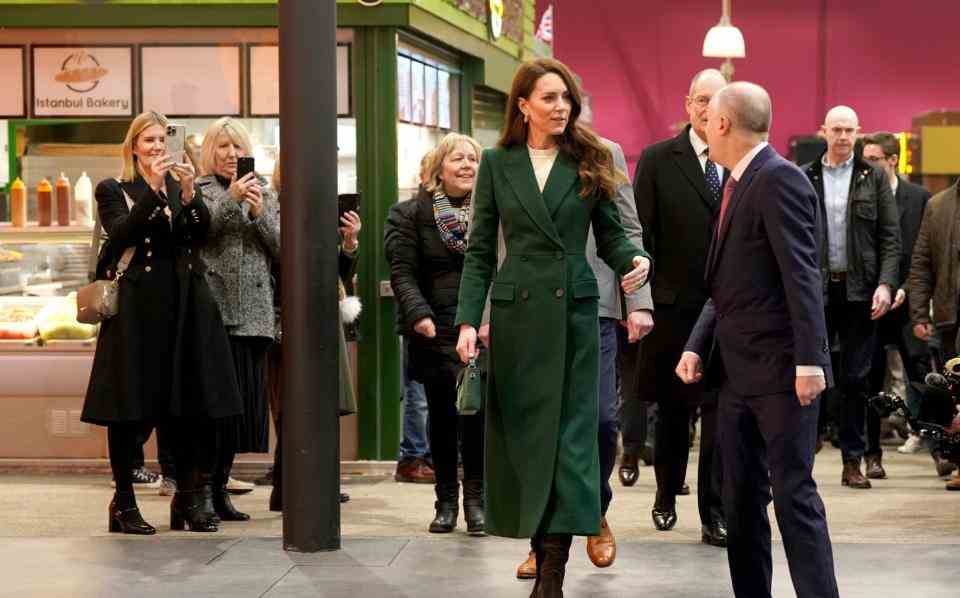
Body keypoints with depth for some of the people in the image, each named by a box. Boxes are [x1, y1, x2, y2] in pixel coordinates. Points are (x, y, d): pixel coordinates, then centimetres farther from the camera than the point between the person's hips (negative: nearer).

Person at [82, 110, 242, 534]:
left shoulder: (179, 185, 16)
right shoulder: (113, 190, 5)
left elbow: (201, 236, 3)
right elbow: (121, 233, -13)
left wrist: (189, 194, -12)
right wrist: (153, 189, -20)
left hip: (185, 308, 4)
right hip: (136, 308, -4)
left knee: (191, 404, 3)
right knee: (130, 405, -1)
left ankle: (190, 497, 12)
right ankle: (124, 502, 8)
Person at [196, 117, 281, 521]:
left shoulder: (265, 194, 17)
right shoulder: (199, 190, 6)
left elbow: (282, 249, 9)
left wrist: (260, 212, -5)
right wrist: (230, 198, -19)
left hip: (254, 314, 4)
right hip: (214, 309, -4)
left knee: (244, 400, 4)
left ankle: (218, 489, 14)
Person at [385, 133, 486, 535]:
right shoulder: (412, 214, 5)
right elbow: (402, 272, -1)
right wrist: (419, 315, -15)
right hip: (435, 332, 0)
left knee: (476, 408, -10)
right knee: (441, 413, 6)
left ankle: (475, 498, 2)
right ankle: (446, 500, 16)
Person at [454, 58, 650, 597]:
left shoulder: (590, 161, 4)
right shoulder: (497, 163, 5)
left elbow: (611, 236, 6)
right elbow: (480, 251, 4)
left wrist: (636, 261, -17)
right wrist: (469, 320, -5)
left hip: (576, 310, -1)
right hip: (517, 311, 1)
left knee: (572, 430, -4)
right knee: (523, 432, 4)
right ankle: (541, 546, 15)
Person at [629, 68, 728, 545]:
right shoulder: (658, 161, 0)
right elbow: (640, 235, -2)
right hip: (673, 307, 0)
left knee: (722, 411, -3)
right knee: (672, 410, 14)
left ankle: (714, 514, 4)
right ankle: (667, 495, 35)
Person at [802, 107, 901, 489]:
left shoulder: (874, 178, 5)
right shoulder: (803, 179, 5)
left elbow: (890, 237, 2)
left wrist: (886, 284, -9)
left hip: (859, 290, 0)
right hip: (816, 289, 0)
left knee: (856, 378, 4)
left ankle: (853, 461, 10)